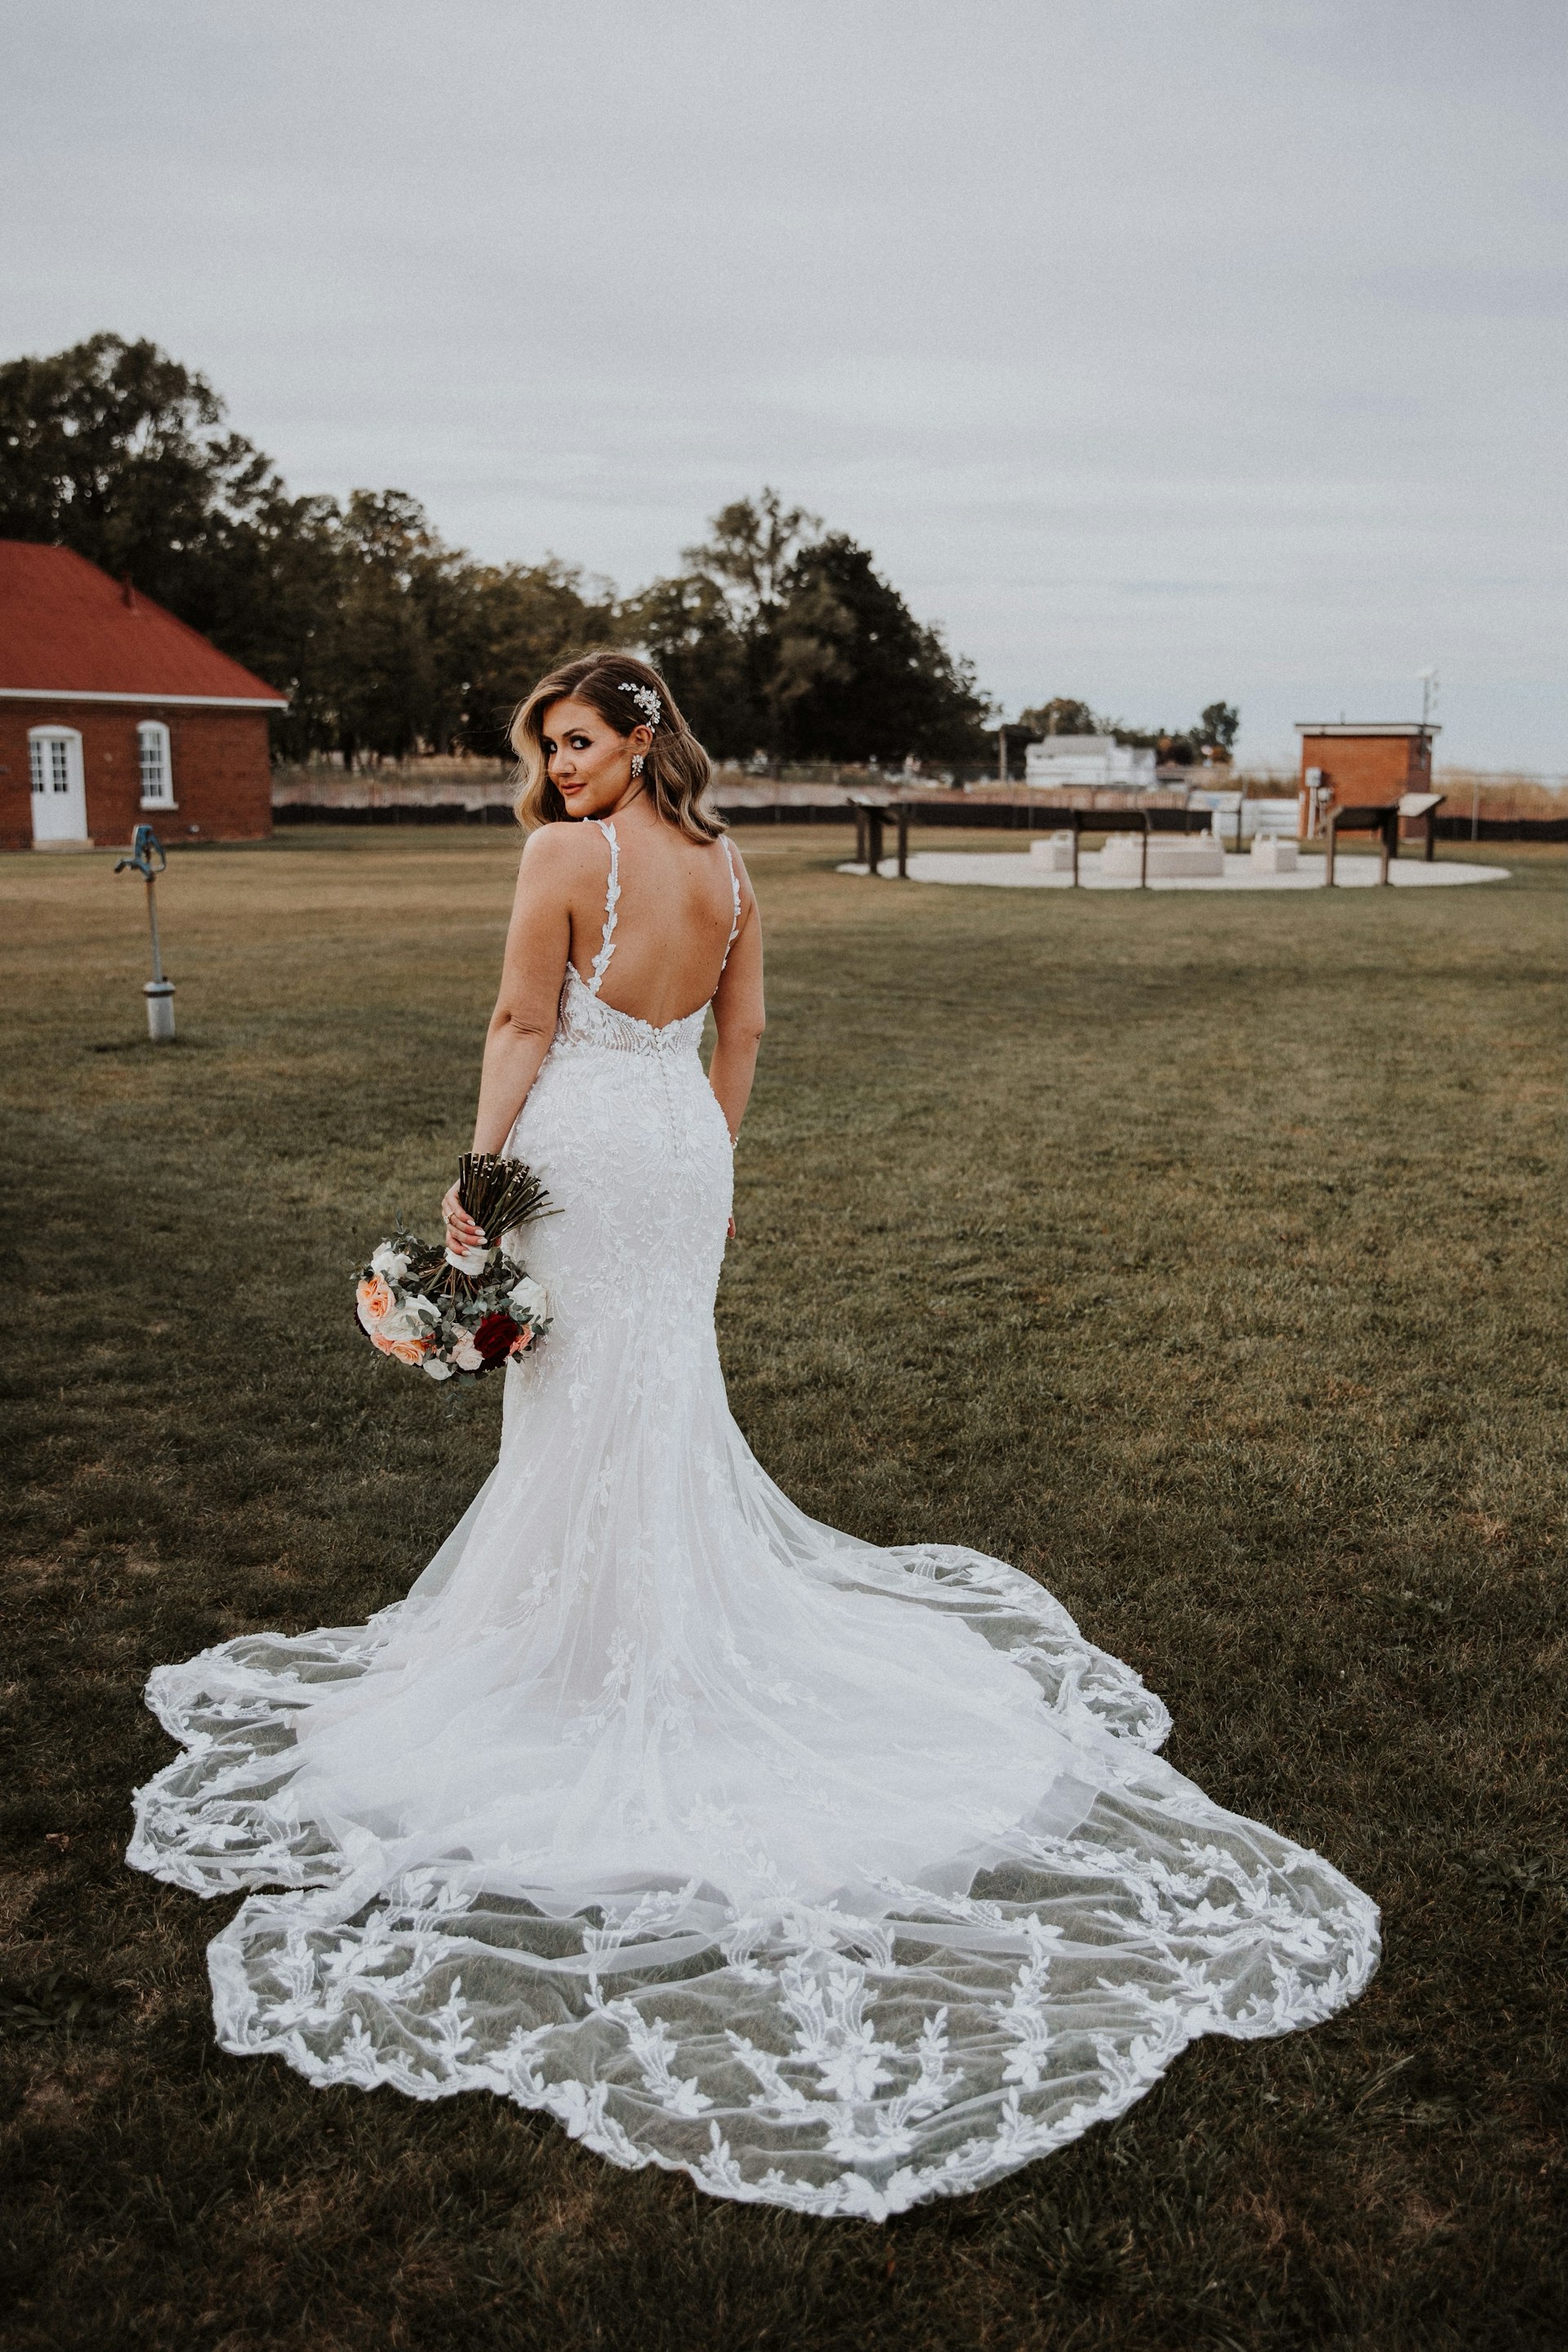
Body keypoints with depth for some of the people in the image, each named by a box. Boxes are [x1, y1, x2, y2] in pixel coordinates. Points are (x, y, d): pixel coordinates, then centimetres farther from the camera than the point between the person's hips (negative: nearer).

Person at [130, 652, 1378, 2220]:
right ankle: (700, 1605, 30)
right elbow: (741, 1033, 12)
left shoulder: (565, 854, -13)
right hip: (683, 1146, 7)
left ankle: (603, 1638, 14)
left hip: (584, 1140, -6)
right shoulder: (726, 870, 6)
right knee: (670, 1383, 18)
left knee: (586, 1397, 4)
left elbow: (523, 1024, -13)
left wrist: (478, 1171, -8)